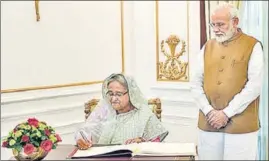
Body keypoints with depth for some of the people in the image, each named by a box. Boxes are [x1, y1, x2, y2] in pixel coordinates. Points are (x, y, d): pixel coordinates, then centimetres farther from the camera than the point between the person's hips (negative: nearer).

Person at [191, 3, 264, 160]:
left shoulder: (253, 46, -1)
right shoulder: (207, 47, 11)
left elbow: (255, 85, -9)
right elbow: (196, 83, 8)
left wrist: (226, 113, -13)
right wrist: (209, 111, -7)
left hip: (241, 125, -3)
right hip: (208, 123, 4)